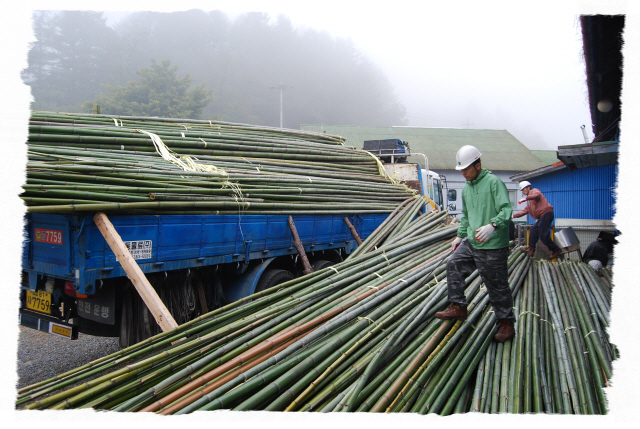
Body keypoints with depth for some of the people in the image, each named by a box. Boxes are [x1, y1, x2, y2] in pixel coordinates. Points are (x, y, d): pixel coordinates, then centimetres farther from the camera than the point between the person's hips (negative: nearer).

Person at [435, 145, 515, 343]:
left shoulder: (493, 182, -12)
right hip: (471, 243, 8)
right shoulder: (466, 188, 13)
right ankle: (458, 307, 19)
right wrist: (460, 235, 27)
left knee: (497, 286, 0)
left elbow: (506, 209, -21)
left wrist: (492, 225, -37)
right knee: (454, 266, 6)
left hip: (492, 247, -8)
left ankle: (506, 323, 16)